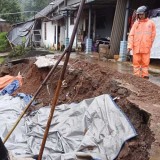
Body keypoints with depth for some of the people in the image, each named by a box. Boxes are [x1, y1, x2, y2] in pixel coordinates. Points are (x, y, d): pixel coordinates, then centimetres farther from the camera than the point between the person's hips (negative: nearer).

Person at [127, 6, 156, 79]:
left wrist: (149, 45, 6)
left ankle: (145, 76, 9)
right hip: (136, 47, 1)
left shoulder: (151, 23, 6)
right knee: (136, 62, 2)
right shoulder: (136, 23, 7)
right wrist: (130, 45, -6)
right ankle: (137, 76, 9)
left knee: (145, 63, 1)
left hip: (146, 48, -1)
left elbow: (153, 35, 10)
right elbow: (131, 35, 3)